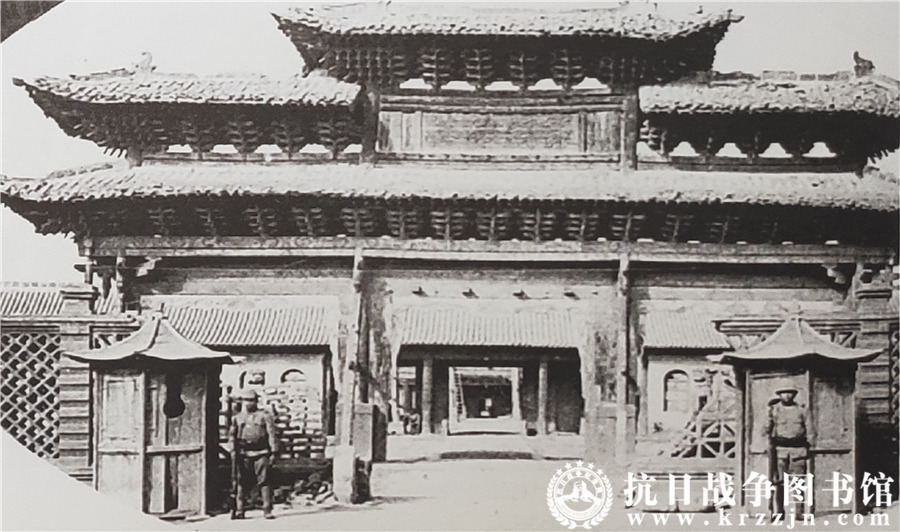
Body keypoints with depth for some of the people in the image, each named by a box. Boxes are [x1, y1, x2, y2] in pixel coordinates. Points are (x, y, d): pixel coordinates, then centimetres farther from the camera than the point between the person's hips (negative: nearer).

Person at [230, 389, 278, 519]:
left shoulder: (265, 416, 4)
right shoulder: (238, 418, 13)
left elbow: (271, 434, 1)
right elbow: (233, 435, 16)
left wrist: (273, 452, -5)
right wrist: (233, 450, 5)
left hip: (261, 453, -3)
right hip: (244, 454, 3)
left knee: (264, 481, -5)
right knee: (243, 483, 3)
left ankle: (267, 510, -2)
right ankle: (239, 510, 10)